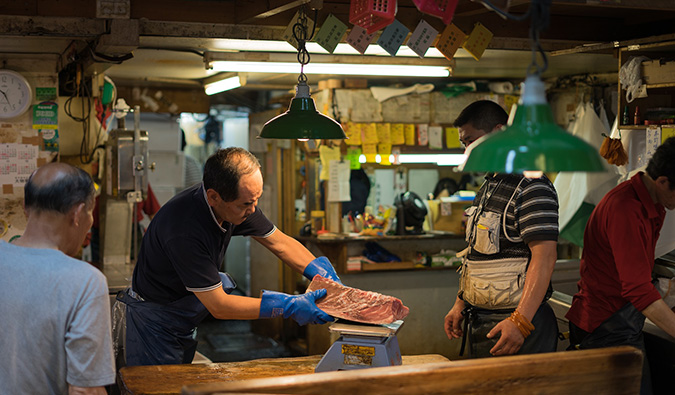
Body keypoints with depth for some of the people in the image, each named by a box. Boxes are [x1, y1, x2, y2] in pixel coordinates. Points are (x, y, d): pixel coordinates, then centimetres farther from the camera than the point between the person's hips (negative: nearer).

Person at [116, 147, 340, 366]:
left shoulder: (239, 202, -12)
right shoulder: (184, 229, -35)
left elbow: (280, 243, 3)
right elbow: (219, 306, -30)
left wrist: (324, 275, -11)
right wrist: (290, 307, -30)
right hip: (156, 323, -7)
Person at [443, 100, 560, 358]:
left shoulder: (531, 187, -15)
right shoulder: (488, 187, 16)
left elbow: (544, 257, -23)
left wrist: (520, 321, -29)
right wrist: (460, 304, 18)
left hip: (514, 323, -9)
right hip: (479, 321, 9)